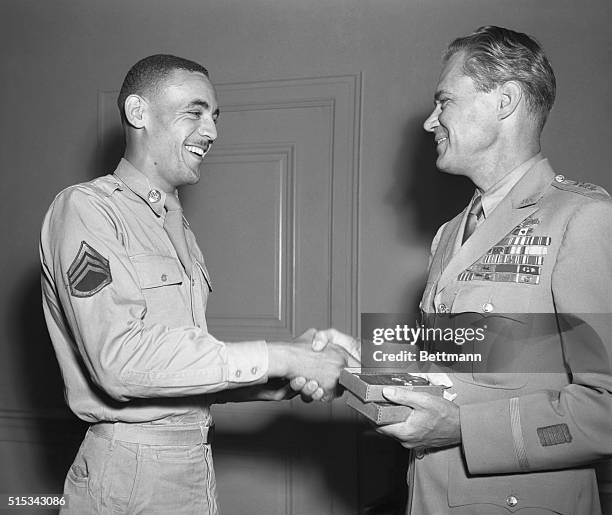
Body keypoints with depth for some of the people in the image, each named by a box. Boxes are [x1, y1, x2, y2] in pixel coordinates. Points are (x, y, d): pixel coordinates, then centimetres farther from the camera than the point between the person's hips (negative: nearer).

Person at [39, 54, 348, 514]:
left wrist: (282, 383, -4)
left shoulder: (178, 227, 14)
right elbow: (120, 360, -23)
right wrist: (277, 359, -21)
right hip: (133, 475, -7)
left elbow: (184, 361, 11)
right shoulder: (85, 209, -12)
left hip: (194, 465, 7)